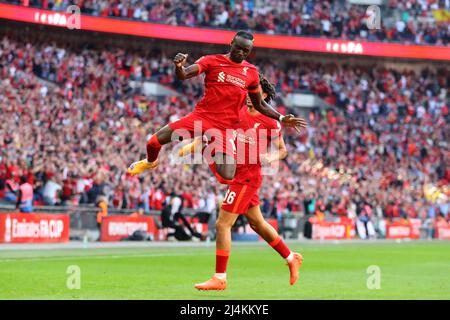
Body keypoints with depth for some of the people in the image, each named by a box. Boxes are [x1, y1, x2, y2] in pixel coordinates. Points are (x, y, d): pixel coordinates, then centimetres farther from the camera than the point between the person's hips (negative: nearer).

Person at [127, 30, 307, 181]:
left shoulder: (251, 72, 8)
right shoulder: (212, 61, -1)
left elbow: (259, 104, 19)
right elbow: (184, 75, -14)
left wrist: (281, 118, 8)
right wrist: (179, 67, -37)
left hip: (225, 126, 1)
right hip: (202, 116, -1)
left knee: (228, 176, -19)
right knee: (154, 142, -13)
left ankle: (206, 148, 16)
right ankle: (150, 162, 29)